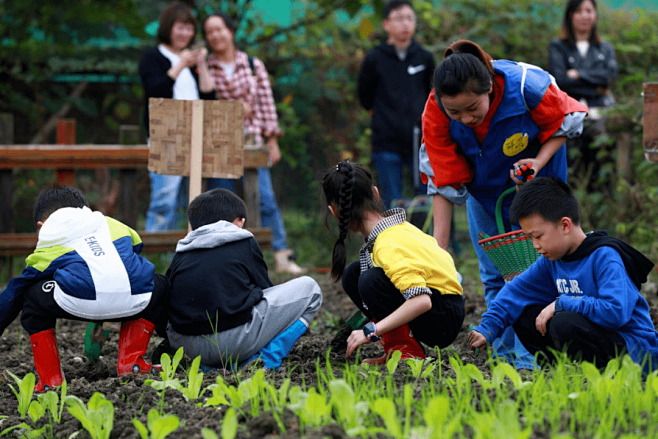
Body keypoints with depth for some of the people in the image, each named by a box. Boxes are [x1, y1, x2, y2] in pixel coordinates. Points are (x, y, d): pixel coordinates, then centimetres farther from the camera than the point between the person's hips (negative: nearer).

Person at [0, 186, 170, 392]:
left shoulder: (48, 247, 29)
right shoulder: (113, 225, 36)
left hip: (81, 303, -2)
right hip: (134, 301, 2)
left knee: (31, 294, 26)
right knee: (159, 286, 37)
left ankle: (51, 380, 19)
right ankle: (130, 363, 27)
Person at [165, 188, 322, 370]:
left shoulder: (181, 254, 19)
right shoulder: (245, 244, 10)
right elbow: (265, 289, 17)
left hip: (190, 348, 5)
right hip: (236, 342, -5)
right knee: (309, 288, 14)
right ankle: (267, 359, -2)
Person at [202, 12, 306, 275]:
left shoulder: (253, 65, 7)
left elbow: (266, 104, 8)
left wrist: (272, 141, 4)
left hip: (252, 141, 0)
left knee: (265, 199, -9)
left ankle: (282, 255, -8)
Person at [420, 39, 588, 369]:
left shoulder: (528, 87, -36)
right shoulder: (435, 113, -29)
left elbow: (565, 123, -13)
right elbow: (443, 182, -20)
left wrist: (539, 162, -28)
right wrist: (438, 249, -23)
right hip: (482, 188, 3)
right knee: (494, 277, 5)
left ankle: (529, 360, -7)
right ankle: (503, 357, 13)